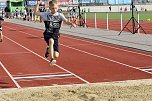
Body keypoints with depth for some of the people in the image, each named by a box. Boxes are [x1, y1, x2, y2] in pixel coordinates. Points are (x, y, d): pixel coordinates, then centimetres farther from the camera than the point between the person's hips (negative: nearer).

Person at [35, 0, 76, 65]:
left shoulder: (60, 15, 1)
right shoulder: (46, 14, 3)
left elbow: (66, 21, -14)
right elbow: (36, 12, 5)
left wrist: (71, 23, -35)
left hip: (55, 36, 1)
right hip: (47, 34, -1)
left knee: (56, 55, -5)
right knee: (51, 40, -40)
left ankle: (49, 50, 30)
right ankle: (52, 59, -36)